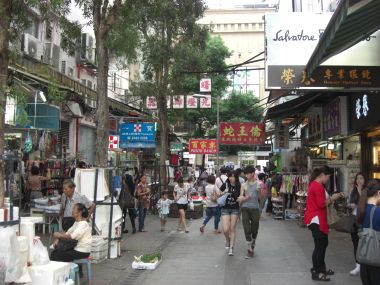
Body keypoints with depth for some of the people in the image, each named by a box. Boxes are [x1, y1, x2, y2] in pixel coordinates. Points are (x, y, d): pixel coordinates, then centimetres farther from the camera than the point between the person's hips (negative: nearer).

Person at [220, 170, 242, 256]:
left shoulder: (239, 186, -2)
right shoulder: (225, 185, -3)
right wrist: (224, 192, -13)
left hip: (235, 209, 0)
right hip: (225, 209, 0)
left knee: (232, 229, 3)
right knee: (225, 229, -8)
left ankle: (231, 248, 12)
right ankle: (228, 240, 25)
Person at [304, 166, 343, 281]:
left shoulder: (316, 185, 17)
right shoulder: (317, 186, -17)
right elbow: (322, 204, -21)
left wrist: (332, 198, 8)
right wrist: (332, 198, -8)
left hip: (317, 219, 11)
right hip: (316, 219, -11)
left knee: (322, 243, 18)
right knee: (320, 245, -5)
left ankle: (320, 269, 28)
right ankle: (316, 272, 2)